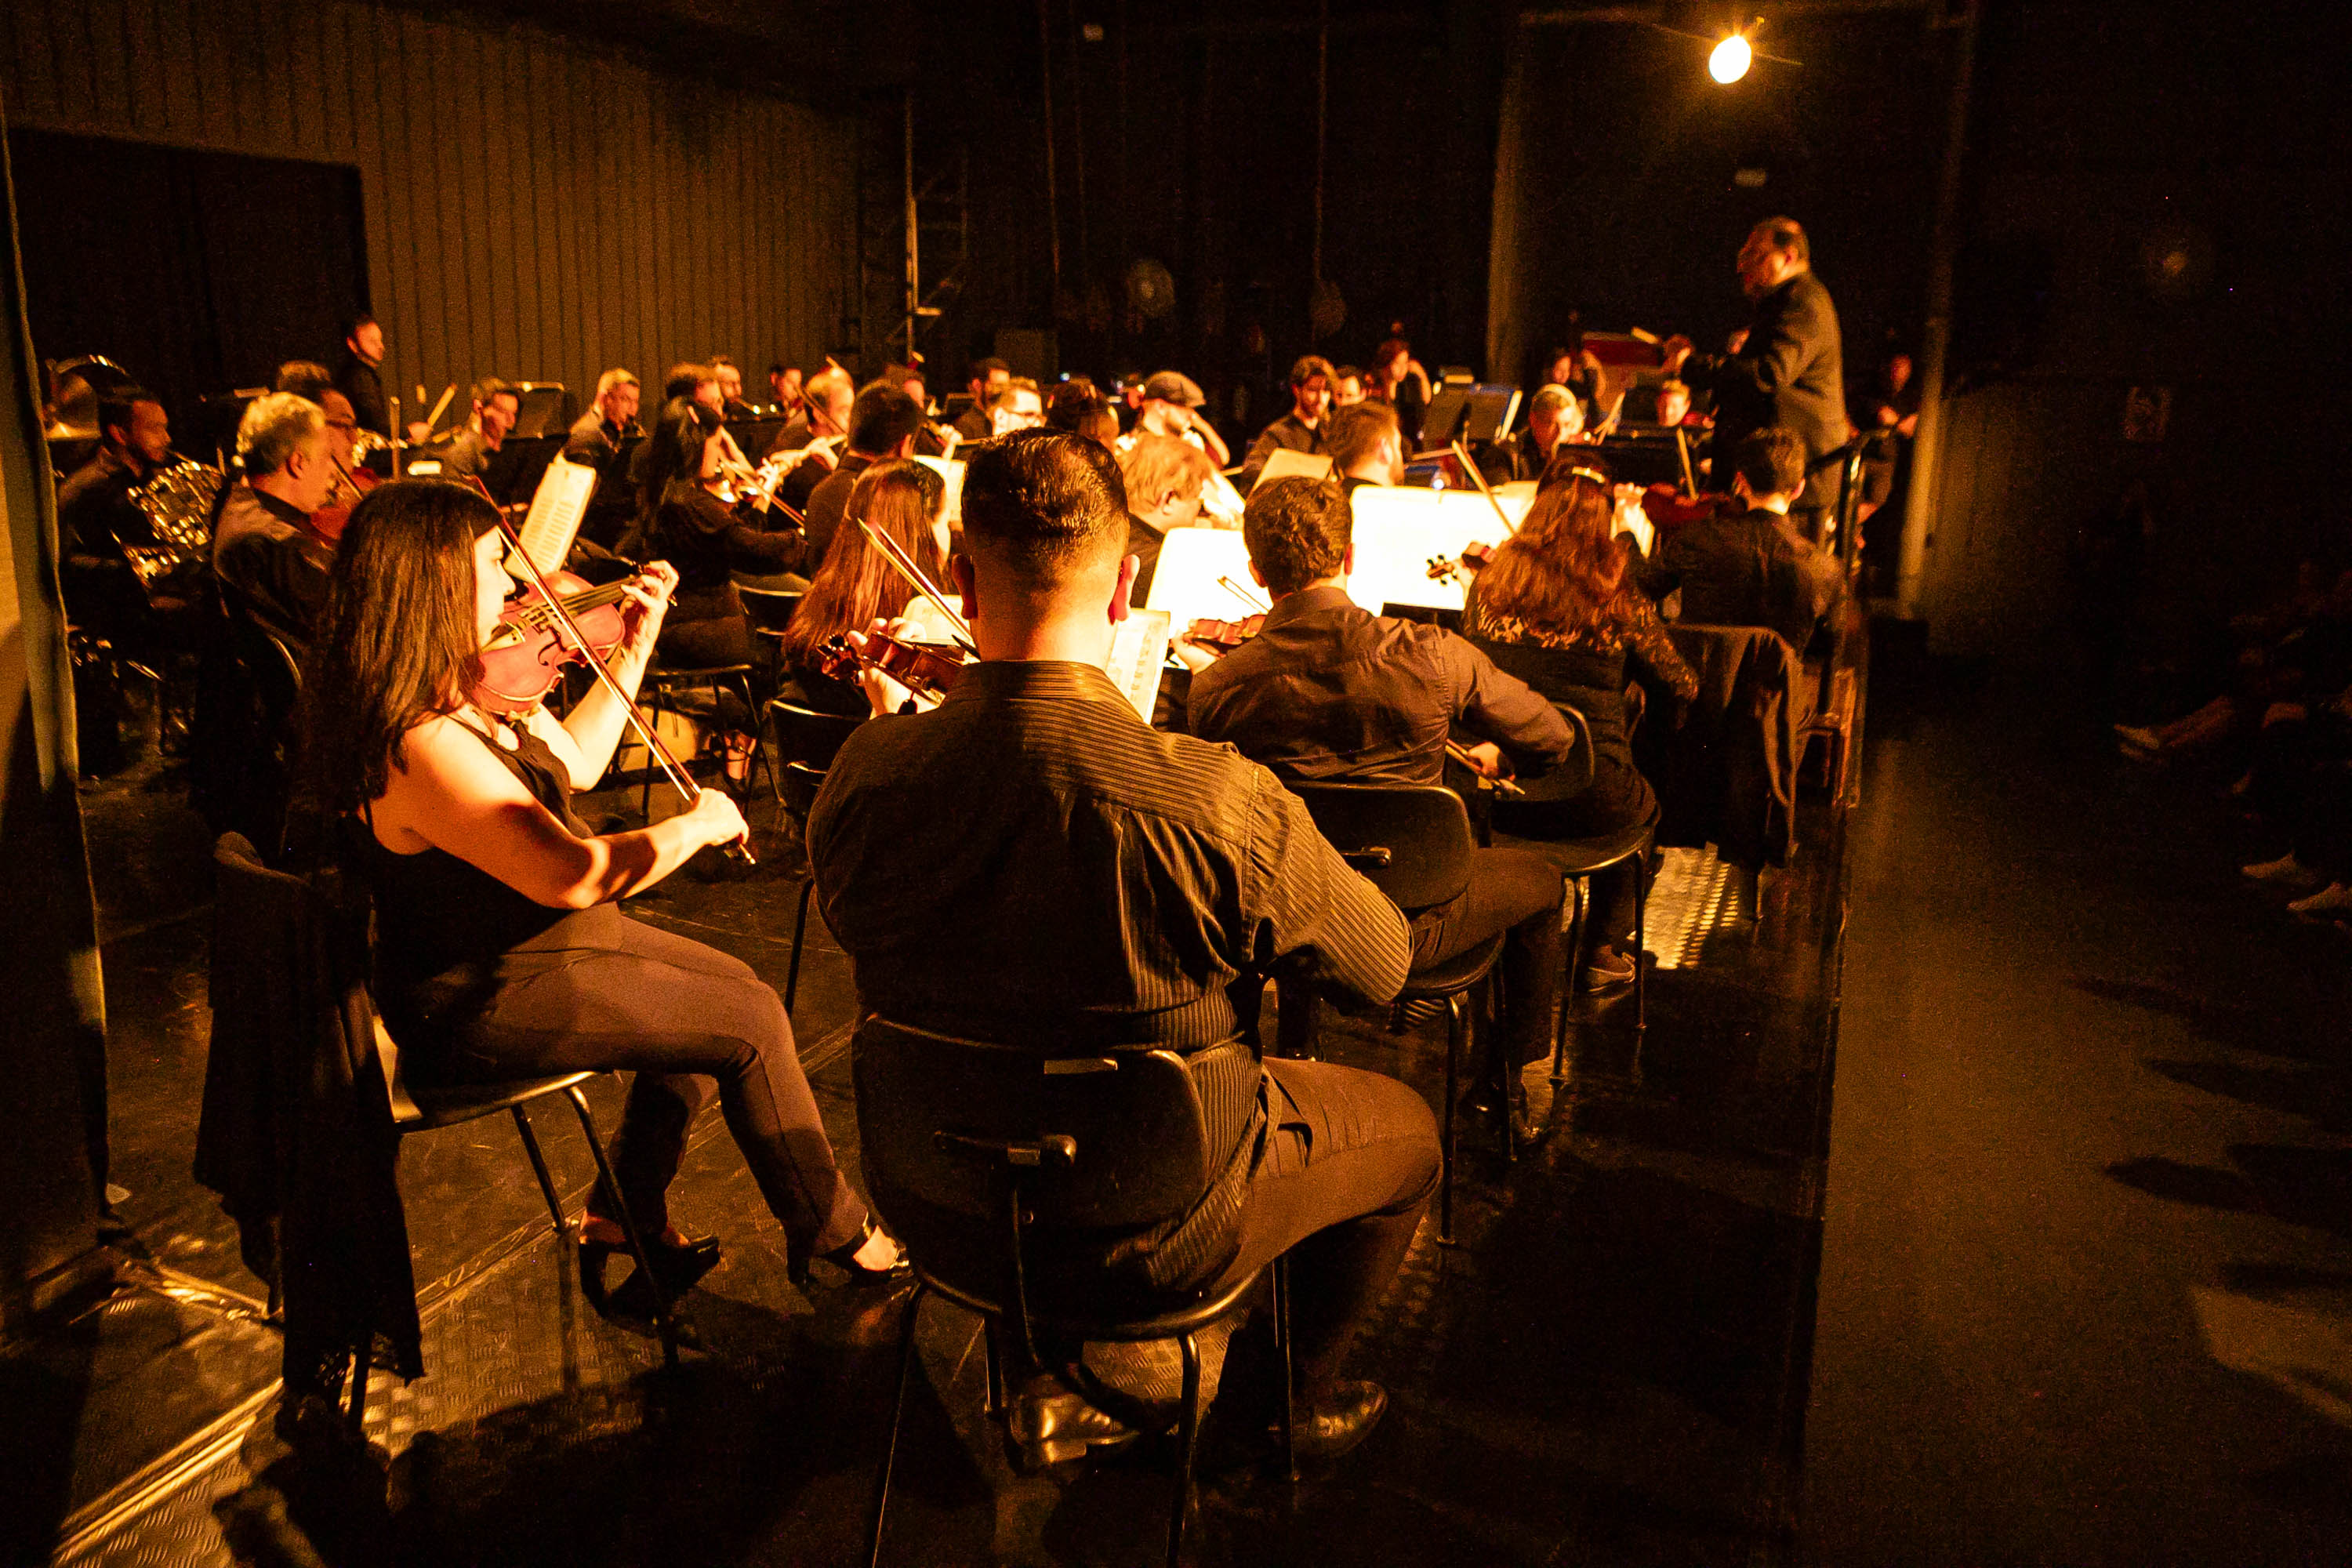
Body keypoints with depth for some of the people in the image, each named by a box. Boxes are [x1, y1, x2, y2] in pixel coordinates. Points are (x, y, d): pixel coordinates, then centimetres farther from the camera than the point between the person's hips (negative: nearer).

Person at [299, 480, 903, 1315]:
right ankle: (835, 1229, 16)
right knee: (753, 1023, -6)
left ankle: (626, 1215, 22)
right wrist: (698, 823, -18)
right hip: (483, 1002, -10)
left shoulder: (466, 690, 1)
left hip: (535, 941, 10)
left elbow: (574, 763, 16)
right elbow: (575, 874, -33)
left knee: (731, 987, 11)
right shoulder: (422, 746, -31)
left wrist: (636, 645, 13)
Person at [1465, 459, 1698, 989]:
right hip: (1590, 797, -2)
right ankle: (1600, 953, 37)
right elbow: (1680, 686, 3)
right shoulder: (1618, 597, -7)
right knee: (1644, 805, 32)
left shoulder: (1491, 584, 0)